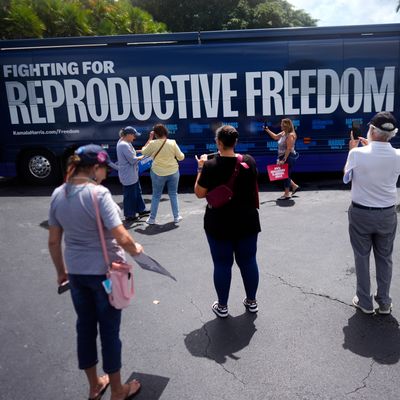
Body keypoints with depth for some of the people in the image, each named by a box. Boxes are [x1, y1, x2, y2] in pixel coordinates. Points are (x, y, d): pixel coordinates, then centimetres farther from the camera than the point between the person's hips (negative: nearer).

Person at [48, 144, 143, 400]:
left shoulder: (58, 194, -1)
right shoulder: (99, 194, -22)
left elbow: (53, 241, 6)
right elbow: (122, 239, -26)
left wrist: (61, 271, 18)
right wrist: (136, 249, -4)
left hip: (76, 272, 6)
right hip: (105, 272, -6)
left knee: (85, 327, 19)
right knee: (109, 330, 10)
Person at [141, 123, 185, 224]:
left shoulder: (153, 143, -11)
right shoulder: (172, 143, -7)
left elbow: (144, 152, 6)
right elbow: (181, 157, -2)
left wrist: (149, 139, 10)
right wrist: (182, 155, 21)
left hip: (158, 173, -1)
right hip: (173, 172, 1)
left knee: (156, 196, 10)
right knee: (173, 195, 14)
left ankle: (152, 219, 15)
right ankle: (176, 217, 20)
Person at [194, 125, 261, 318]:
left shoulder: (210, 165, -15)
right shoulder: (249, 161, -4)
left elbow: (199, 193, -5)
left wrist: (201, 168, 2)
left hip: (219, 224, -3)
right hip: (247, 222, 3)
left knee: (222, 263, 8)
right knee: (248, 261, 15)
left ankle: (222, 306, 21)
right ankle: (252, 301, 30)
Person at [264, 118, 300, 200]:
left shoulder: (290, 135, -19)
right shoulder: (283, 133, 8)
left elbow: (289, 149, -24)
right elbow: (275, 137, 27)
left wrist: (284, 160, -27)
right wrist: (267, 130, 23)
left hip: (288, 157, -9)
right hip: (283, 157, 9)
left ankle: (287, 194, 6)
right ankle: (295, 186, 30)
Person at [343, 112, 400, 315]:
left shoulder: (357, 153, -18)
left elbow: (346, 177, 1)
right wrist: (371, 145, 18)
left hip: (360, 213, -2)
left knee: (362, 257, 12)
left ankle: (364, 302, 22)